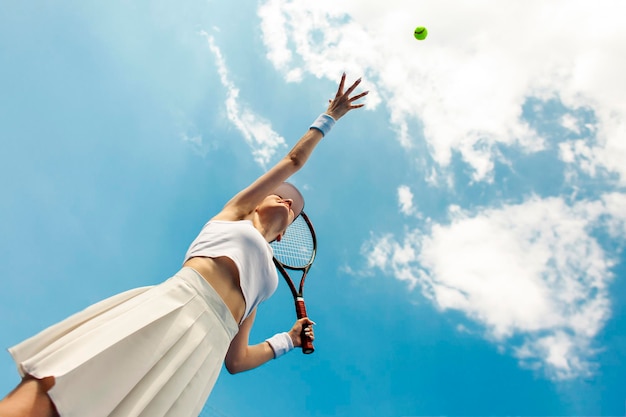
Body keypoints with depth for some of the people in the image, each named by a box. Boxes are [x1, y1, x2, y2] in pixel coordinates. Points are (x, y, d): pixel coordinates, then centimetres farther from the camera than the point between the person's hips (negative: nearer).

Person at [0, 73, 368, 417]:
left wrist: (288, 340, 29)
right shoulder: (235, 213, 24)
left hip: (205, 350, 3)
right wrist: (329, 117, 38)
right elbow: (293, 160, 27)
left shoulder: (264, 279, 32)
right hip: (167, 308, -3)